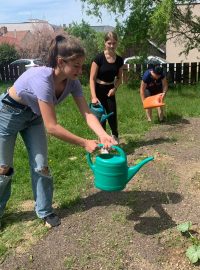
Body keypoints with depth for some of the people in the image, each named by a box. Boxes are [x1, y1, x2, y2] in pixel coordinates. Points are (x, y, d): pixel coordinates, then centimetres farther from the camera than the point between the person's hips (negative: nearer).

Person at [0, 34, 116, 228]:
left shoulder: (72, 82, -19)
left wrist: (103, 135, -38)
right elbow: (52, 127, -40)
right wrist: (84, 143, -36)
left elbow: (87, 113, -20)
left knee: (41, 165, 2)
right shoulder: (42, 79, -40)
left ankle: (44, 211, 21)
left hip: (33, 115, 6)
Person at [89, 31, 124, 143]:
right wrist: (94, 96, -24)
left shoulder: (119, 60, -2)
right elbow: (92, 78, -16)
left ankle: (115, 136, 33)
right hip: (99, 90, -3)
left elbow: (119, 78, 10)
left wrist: (114, 88, -9)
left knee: (112, 115, 4)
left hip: (110, 90, 4)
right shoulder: (99, 58, -15)